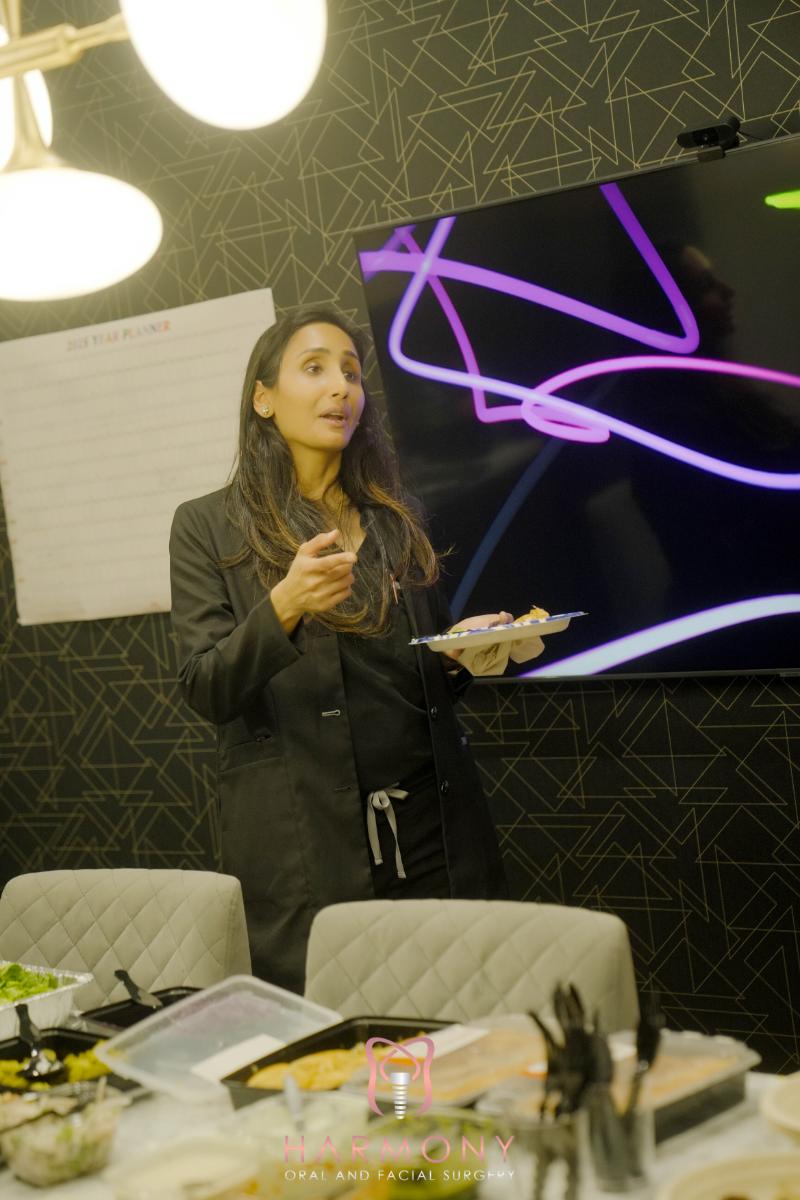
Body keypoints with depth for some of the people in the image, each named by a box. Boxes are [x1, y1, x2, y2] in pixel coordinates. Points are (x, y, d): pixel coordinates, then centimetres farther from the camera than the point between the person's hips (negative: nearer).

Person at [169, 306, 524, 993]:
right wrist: (283, 608, -23)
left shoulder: (395, 518, 14)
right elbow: (205, 691, -6)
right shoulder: (208, 527, 2)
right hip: (303, 845, -3)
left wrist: (463, 649, -2)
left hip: (430, 826, 4)